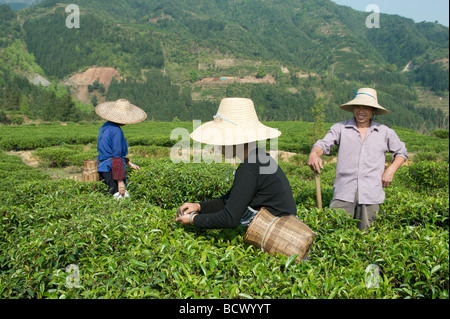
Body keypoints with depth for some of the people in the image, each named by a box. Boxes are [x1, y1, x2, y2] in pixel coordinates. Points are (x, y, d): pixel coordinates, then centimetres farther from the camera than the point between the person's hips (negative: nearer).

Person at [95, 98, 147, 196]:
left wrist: (129, 163, 24)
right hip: (111, 172, -9)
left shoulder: (105, 127, 12)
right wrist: (120, 181, -16)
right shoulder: (116, 131, -16)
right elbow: (116, 156, -19)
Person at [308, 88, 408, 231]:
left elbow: (401, 152, 22)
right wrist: (314, 153, -29)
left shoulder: (385, 132, 11)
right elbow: (324, 143, -5)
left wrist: (391, 170, 4)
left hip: (371, 195, 2)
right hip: (343, 193, -1)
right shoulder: (340, 128, 6)